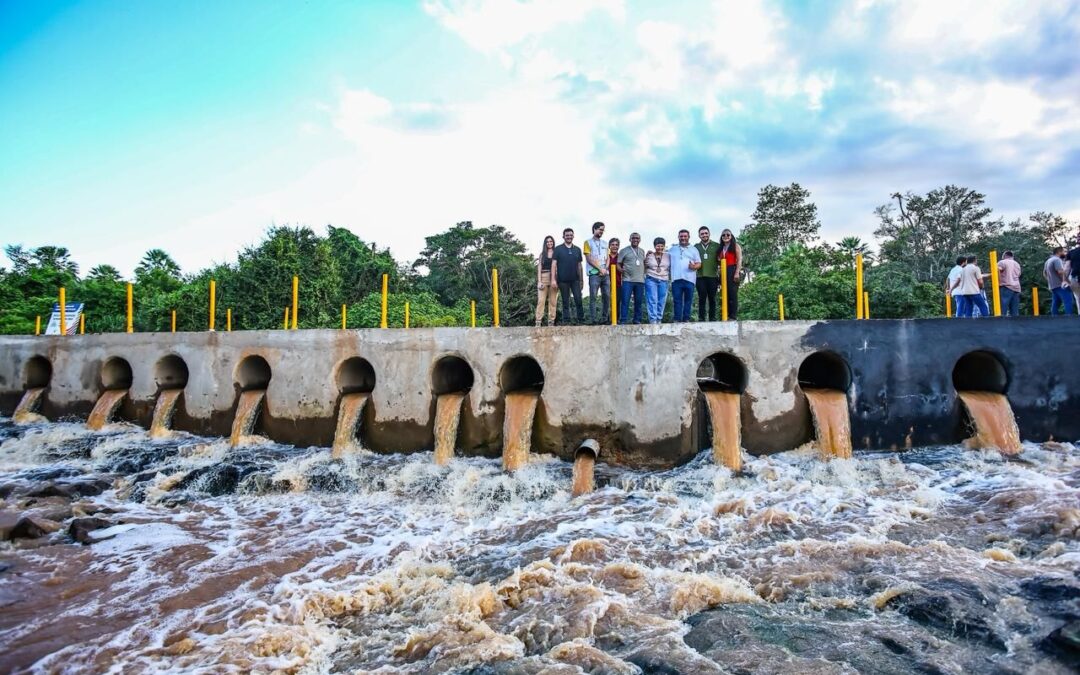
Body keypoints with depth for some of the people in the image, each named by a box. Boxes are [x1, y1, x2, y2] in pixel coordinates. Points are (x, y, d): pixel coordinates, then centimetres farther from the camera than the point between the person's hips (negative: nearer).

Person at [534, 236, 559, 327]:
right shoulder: (542, 254, 13)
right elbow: (539, 268, 7)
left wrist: (554, 280, -8)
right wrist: (539, 281, -4)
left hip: (554, 278, 0)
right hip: (543, 278, 0)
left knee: (553, 301, -1)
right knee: (541, 300, -8)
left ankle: (551, 321, 1)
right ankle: (538, 322, -11)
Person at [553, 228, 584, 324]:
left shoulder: (577, 249, 11)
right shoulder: (558, 249, 2)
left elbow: (579, 265, 14)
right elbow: (554, 264, -1)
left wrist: (582, 279, 11)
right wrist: (554, 279, -9)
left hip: (575, 279, 2)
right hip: (563, 280, -2)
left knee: (578, 300, -4)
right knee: (565, 302, 4)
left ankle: (581, 320, 3)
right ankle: (567, 321, 10)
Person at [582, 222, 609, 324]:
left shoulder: (605, 243, 18)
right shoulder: (588, 243, 3)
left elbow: (608, 258, 16)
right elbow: (589, 259, -4)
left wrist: (605, 269, -2)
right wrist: (600, 269, -9)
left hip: (605, 274, 5)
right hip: (594, 274, -5)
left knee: (606, 297, 2)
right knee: (593, 297, -6)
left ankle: (604, 318, 9)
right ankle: (592, 320, -6)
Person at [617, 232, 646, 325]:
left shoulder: (642, 251, 18)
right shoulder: (624, 251, 5)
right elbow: (618, 263, 3)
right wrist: (620, 269, -16)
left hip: (640, 280, 4)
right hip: (628, 280, -4)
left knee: (638, 302, 6)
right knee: (625, 301, -9)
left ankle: (637, 320, 13)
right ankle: (623, 321, -7)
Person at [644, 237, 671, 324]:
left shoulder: (668, 255, 8)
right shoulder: (649, 255, 6)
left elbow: (671, 268, 13)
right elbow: (644, 267, 11)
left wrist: (670, 278, 3)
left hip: (664, 281, 2)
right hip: (651, 280, -2)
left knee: (662, 302, 3)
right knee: (652, 300, -10)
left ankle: (659, 319, 12)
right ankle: (653, 320, -12)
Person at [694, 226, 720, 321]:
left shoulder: (716, 246, 8)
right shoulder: (696, 247, 12)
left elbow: (720, 260, 7)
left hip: (713, 276, -1)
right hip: (700, 277, 1)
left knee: (712, 298, 3)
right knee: (702, 298, 0)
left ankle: (712, 318, 9)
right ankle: (701, 318, 3)